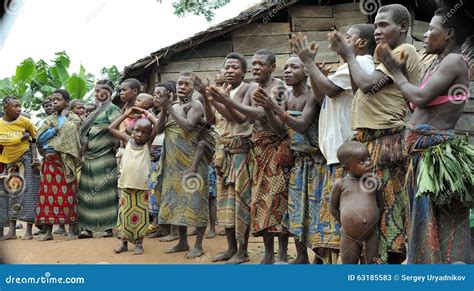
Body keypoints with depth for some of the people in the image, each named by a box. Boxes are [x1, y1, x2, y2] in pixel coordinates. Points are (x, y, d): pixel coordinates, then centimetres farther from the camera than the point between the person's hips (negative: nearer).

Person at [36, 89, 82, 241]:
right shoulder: (49, 120, 14)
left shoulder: (74, 119, 4)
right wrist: (56, 129, -6)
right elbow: (39, 137, 0)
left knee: (68, 193, -3)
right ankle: (48, 231, 7)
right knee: (49, 193, 2)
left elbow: (68, 133, -11)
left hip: (66, 161, -4)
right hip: (50, 161, 4)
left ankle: (71, 230, 3)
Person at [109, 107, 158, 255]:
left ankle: (139, 243, 15)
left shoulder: (148, 143, 3)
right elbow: (111, 128, 6)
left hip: (142, 186, -1)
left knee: (140, 215, 5)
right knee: (125, 214, 9)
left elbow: (158, 124, -6)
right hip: (126, 185, 2)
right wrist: (126, 114, 8)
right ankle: (124, 243, 20)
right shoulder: (128, 140, 7)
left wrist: (146, 112, 5)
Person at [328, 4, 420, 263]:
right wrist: (347, 57, 9)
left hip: (384, 141, -10)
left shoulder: (404, 51, -8)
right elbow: (359, 91, 17)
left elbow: (367, 84, -17)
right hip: (374, 140, 10)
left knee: (385, 205, -7)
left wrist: (349, 55, -3)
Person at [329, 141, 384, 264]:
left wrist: (373, 221, 2)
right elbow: (333, 208, 5)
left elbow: (381, 205, 10)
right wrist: (346, 223, 2)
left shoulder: (374, 181, 0)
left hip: (371, 236, 1)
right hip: (349, 237, -1)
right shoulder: (340, 184, -4)